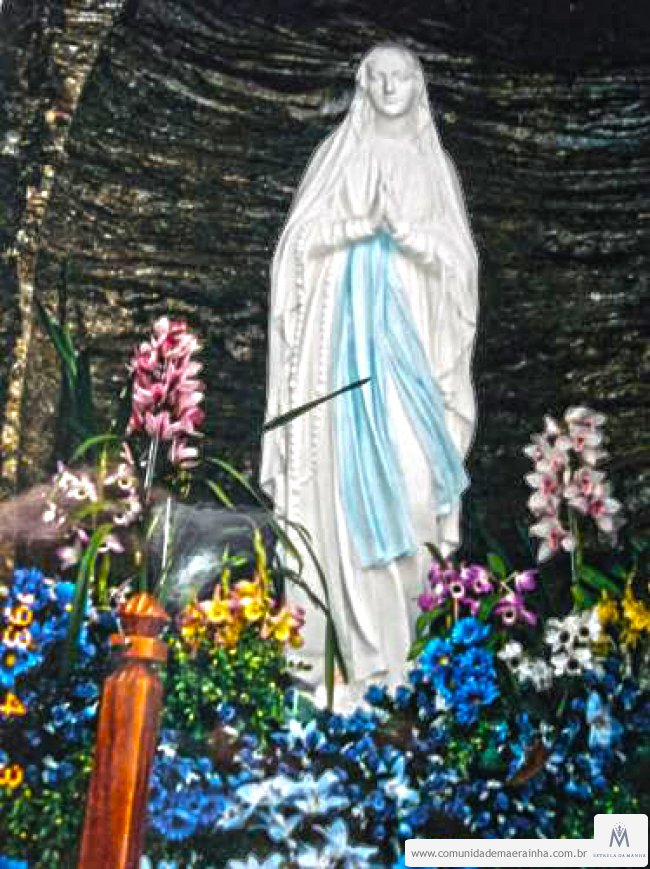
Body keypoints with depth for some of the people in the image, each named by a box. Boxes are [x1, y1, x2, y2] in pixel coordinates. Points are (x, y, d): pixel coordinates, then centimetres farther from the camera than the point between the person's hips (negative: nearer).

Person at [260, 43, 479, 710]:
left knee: (412, 464, -8)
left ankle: (390, 623, 5)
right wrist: (362, 225, -12)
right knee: (348, 470, -7)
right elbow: (301, 238, 2)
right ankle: (357, 637, -2)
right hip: (345, 325, -2)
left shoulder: (434, 166, 15)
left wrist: (407, 230, -10)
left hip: (409, 330, 2)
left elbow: (458, 260, 7)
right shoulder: (337, 154, 10)